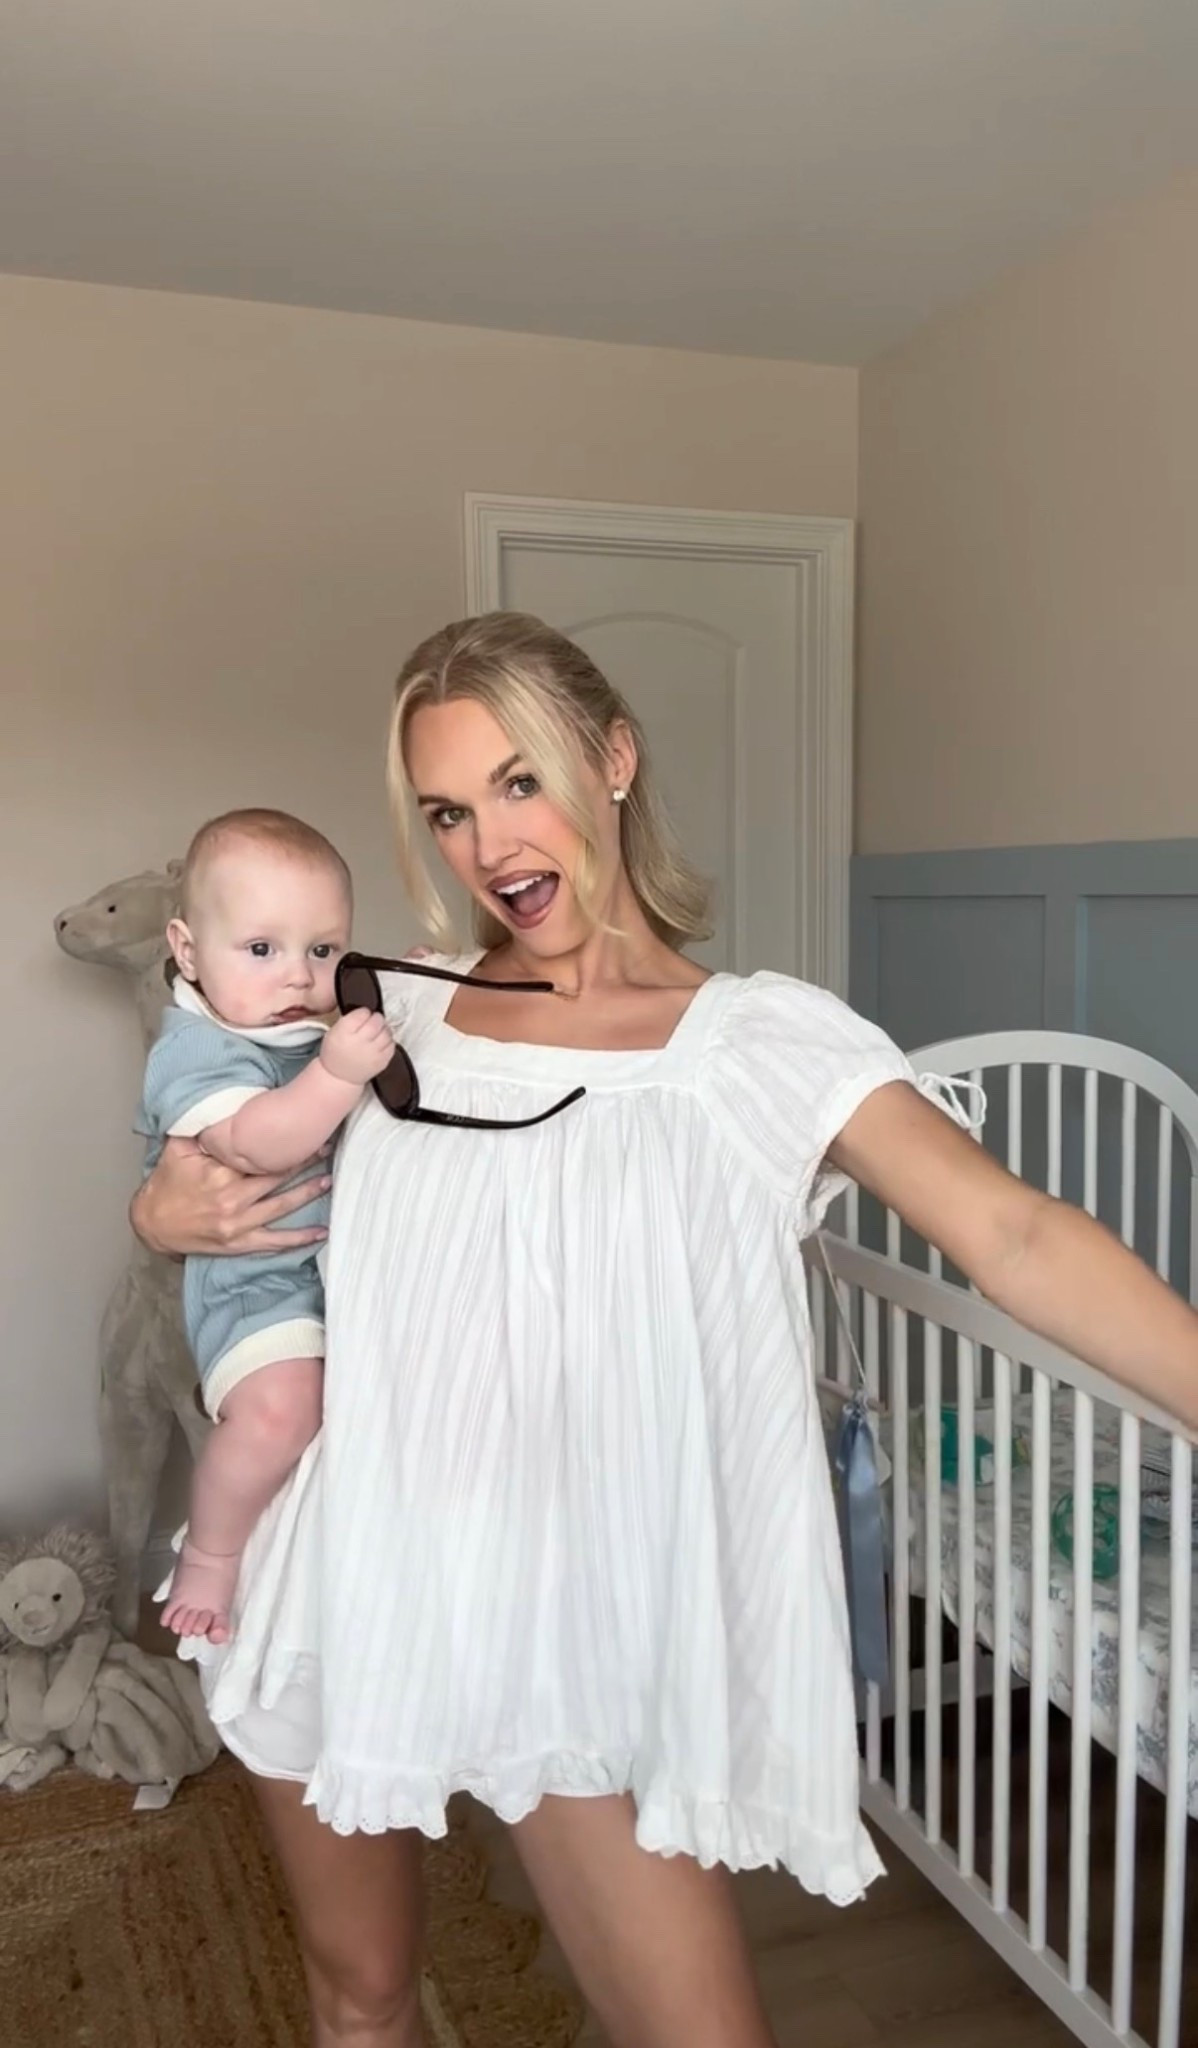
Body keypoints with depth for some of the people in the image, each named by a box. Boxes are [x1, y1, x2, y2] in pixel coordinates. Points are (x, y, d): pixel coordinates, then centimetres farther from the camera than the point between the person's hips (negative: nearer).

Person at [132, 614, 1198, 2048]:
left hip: (573, 1620, -3)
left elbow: (1015, 1240, -20)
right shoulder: (390, 1018, 0)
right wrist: (171, 1214, -11)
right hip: (346, 1594, 3)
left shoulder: (764, 1040, -10)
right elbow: (199, 1186, 12)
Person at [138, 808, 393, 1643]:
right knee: (279, 1406, -30)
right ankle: (211, 1556, -3)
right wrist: (339, 1073, -45)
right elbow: (256, 1144, -34)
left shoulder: (335, 1022, 6)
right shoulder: (197, 1051, -18)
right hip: (260, 1278, -8)